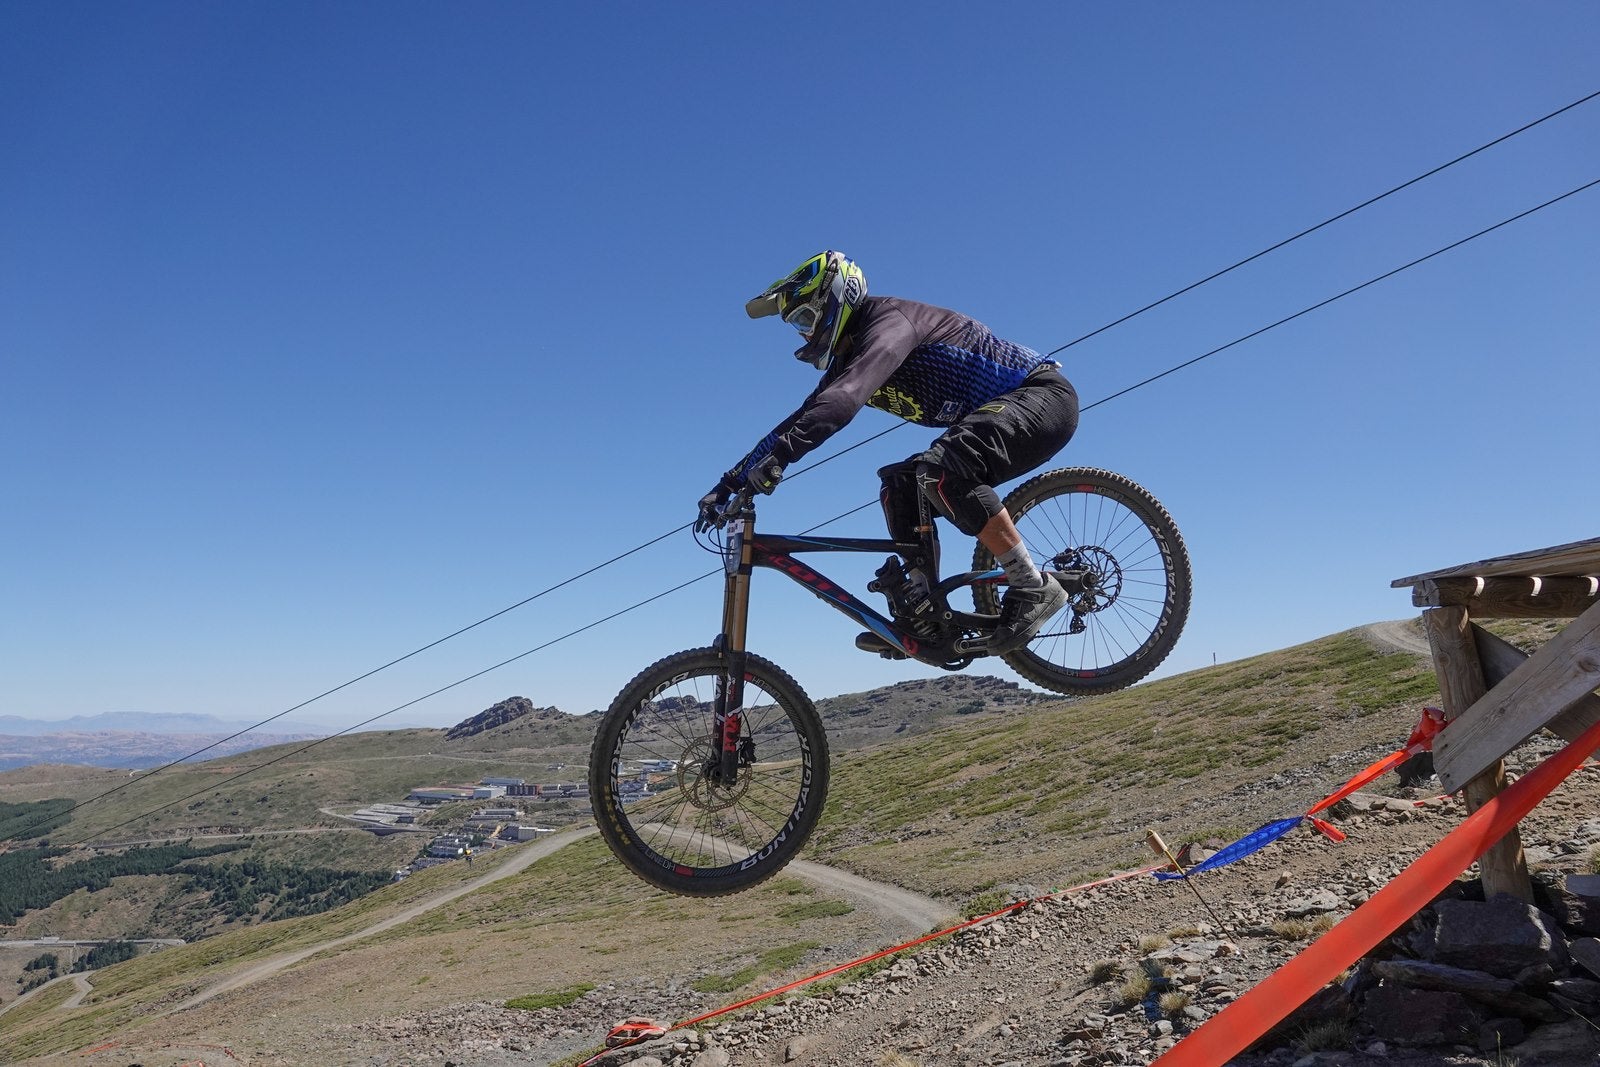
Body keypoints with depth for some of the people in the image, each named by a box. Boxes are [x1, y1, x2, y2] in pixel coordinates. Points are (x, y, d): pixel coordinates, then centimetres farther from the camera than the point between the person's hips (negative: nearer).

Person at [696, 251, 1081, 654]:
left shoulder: (890, 317, -18)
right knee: (900, 487, 2)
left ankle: (1034, 587, -23)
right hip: (998, 412, 10)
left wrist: (778, 455, -45)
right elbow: (801, 419, 11)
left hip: (1044, 394, -10)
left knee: (941, 469, -31)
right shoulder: (848, 357, 11)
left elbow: (847, 396, -36)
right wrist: (730, 482, 6)